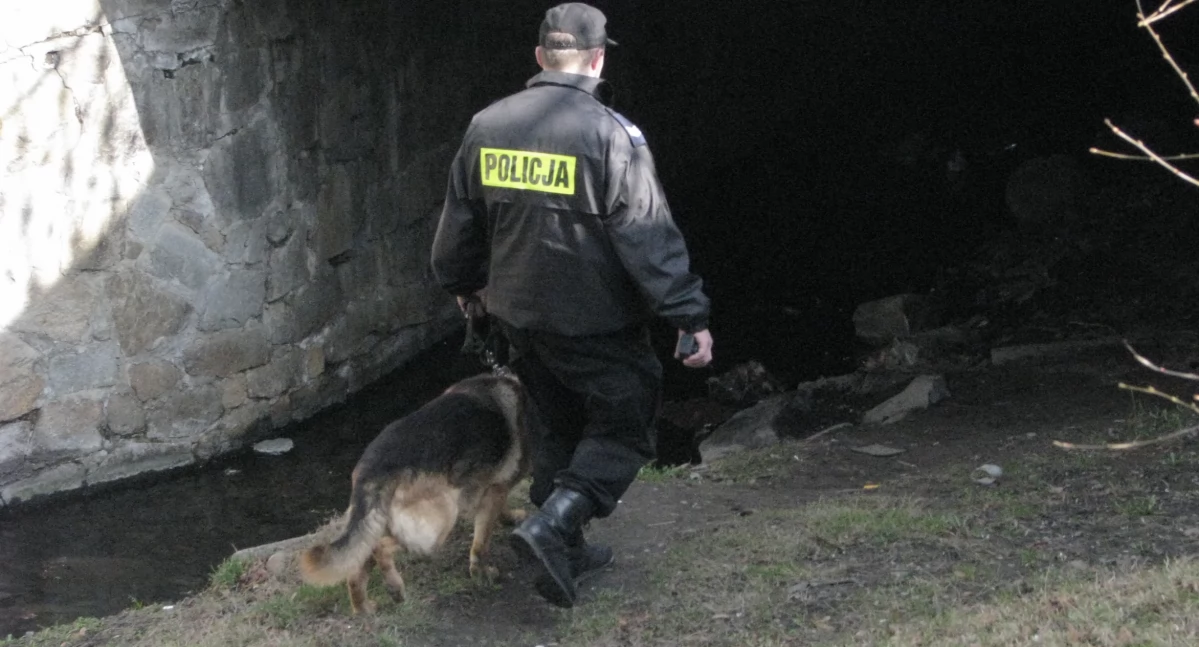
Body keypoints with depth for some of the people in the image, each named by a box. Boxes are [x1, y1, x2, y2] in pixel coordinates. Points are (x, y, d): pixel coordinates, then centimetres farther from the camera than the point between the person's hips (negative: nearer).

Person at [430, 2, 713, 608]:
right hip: (595, 323, -6)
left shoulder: (486, 126, 2)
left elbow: (459, 220, 13)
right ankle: (553, 522, -12)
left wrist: (462, 281, 30)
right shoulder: (610, 134, -18)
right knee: (622, 428, 7)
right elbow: (649, 235, -19)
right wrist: (690, 314, -14)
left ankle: (564, 551, 26)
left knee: (559, 427, 21)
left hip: (519, 315, 6)